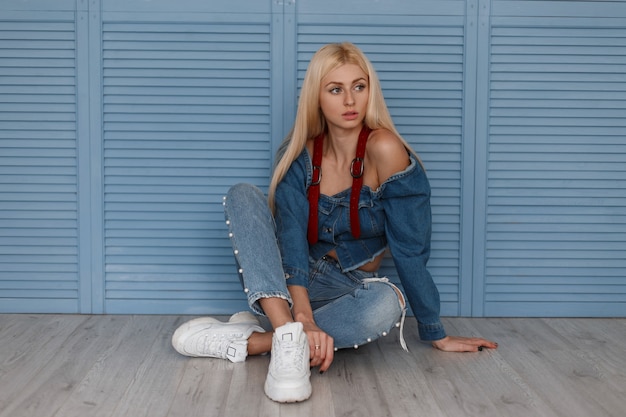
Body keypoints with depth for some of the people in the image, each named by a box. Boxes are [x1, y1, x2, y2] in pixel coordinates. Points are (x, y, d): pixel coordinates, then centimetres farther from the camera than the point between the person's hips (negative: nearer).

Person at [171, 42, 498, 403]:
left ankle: (245, 341, -28)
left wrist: (437, 336, -13)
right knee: (243, 196, -21)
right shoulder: (299, 155, -9)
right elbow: (291, 243, -20)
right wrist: (303, 319, -37)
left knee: (387, 304, -37)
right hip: (288, 284, 3)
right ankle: (289, 337, -37)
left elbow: (410, 250, -18)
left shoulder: (384, 150, -19)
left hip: (349, 290, -2)